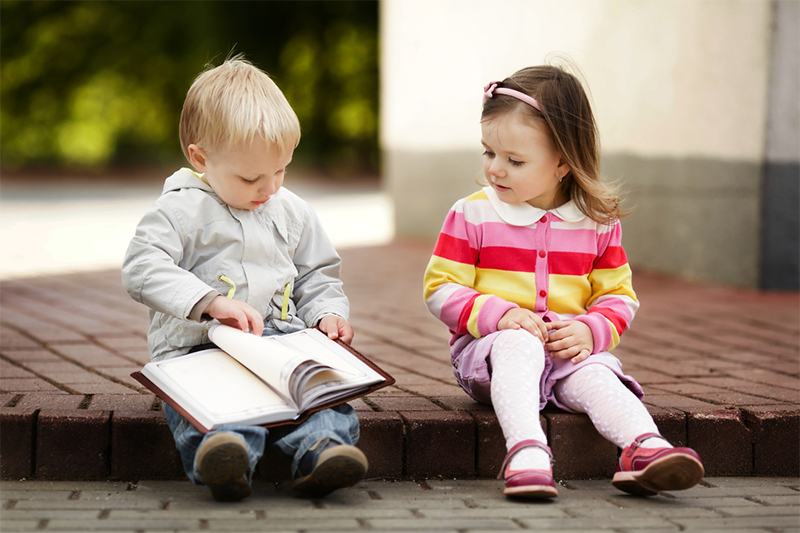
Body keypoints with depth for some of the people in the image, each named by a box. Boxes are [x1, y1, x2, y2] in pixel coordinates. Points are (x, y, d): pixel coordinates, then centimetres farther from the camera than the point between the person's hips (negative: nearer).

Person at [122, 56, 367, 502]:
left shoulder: (293, 214, 19)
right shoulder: (182, 210, 1)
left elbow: (317, 278, 28)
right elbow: (142, 269, -11)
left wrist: (327, 314, 5)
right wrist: (212, 302, -21)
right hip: (200, 349, -4)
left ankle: (321, 449, -53)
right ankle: (228, 459, -62)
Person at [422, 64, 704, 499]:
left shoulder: (597, 222, 5)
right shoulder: (471, 215, 0)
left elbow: (619, 296, 10)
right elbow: (441, 290, -2)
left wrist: (590, 331, -12)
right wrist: (498, 314, -18)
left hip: (567, 349, 2)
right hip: (487, 347, -2)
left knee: (594, 375, -29)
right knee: (518, 344, -36)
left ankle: (644, 446, -53)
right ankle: (526, 448, -54)